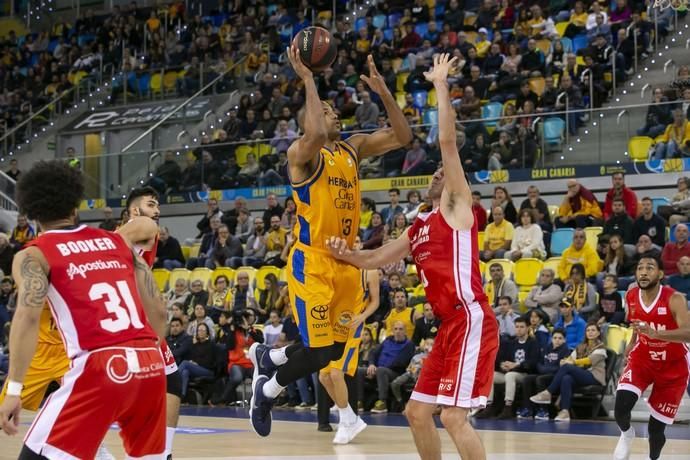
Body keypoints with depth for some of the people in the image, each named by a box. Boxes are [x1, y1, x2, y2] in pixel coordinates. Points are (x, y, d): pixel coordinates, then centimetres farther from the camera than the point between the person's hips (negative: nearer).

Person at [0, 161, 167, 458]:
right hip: (149, 364, 5)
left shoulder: (34, 254, 7)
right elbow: (158, 312, 18)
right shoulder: (118, 242, 21)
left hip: (99, 367, -5)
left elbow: (28, 317, -10)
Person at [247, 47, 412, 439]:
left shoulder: (354, 149, 11)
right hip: (312, 261, -7)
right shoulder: (302, 153, -11)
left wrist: (383, 92, -4)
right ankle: (266, 391, 18)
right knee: (319, 353, -9)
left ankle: (267, 357, 37)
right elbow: (316, 135, -35)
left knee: (335, 348, 12)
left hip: (346, 261, 7)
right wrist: (308, 80, -28)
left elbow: (402, 137, 7)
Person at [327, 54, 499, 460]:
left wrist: (440, 85, -4)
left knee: (454, 416, -15)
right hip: (450, 325, 9)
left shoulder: (458, 207, 1)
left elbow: (448, 141, -7)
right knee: (418, 412, 14)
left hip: (471, 320, -9)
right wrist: (346, 254, 10)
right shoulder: (419, 230, 23)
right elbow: (376, 258, 30)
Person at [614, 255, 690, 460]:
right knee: (621, 406, -22)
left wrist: (654, 333, -54)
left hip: (673, 366, -3)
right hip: (642, 359, 3)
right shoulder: (631, 297, -10)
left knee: (656, 427, 2)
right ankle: (626, 434, 12)